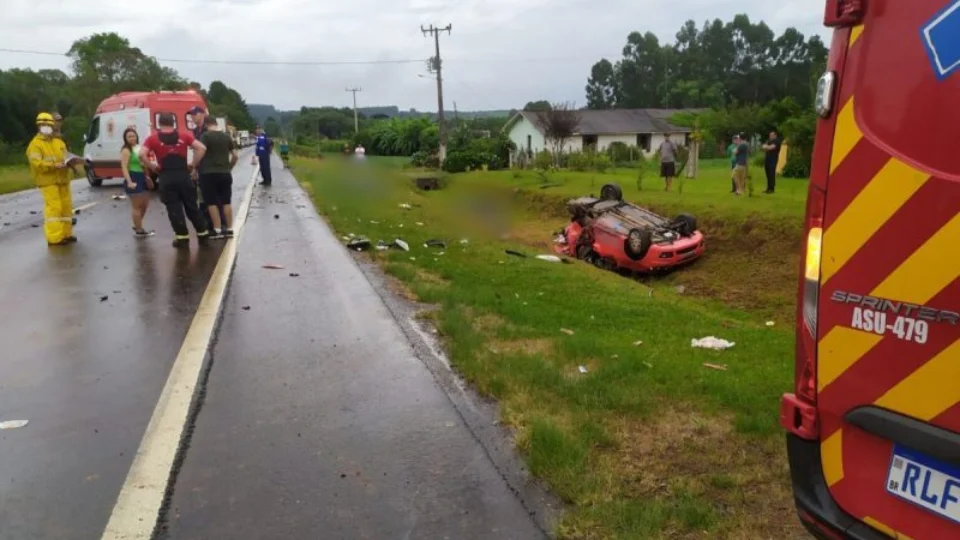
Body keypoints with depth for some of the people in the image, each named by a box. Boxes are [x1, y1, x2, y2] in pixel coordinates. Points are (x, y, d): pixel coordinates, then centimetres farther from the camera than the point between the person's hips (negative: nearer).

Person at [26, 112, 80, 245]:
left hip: (62, 180, 7)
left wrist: (71, 161, -10)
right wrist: (54, 165, -26)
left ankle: (66, 234, 20)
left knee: (66, 206, 10)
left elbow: (66, 155, 15)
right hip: (48, 181, -7)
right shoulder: (35, 144, -4)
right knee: (53, 208, -12)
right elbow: (37, 164, -15)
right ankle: (54, 238, -11)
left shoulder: (59, 141, 17)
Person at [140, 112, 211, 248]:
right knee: (191, 206, 13)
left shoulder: (153, 138, 1)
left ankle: (182, 237, 6)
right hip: (183, 175, 2)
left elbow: (142, 155, -10)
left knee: (174, 209, 5)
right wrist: (193, 164, 3)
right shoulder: (184, 135, 5)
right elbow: (201, 148, -2)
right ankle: (203, 234, 17)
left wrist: (153, 166, 2)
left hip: (167, 178, -2)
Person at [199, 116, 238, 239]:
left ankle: (217, 230, -1)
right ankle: (229, 229, 11)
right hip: (225, 173, 5)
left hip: (209, 173, -5)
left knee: (212, 202, 1)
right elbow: (235, 156, 11)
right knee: (226, 202, 9)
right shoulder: (227, 136, 9)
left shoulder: (205, 136, -6)